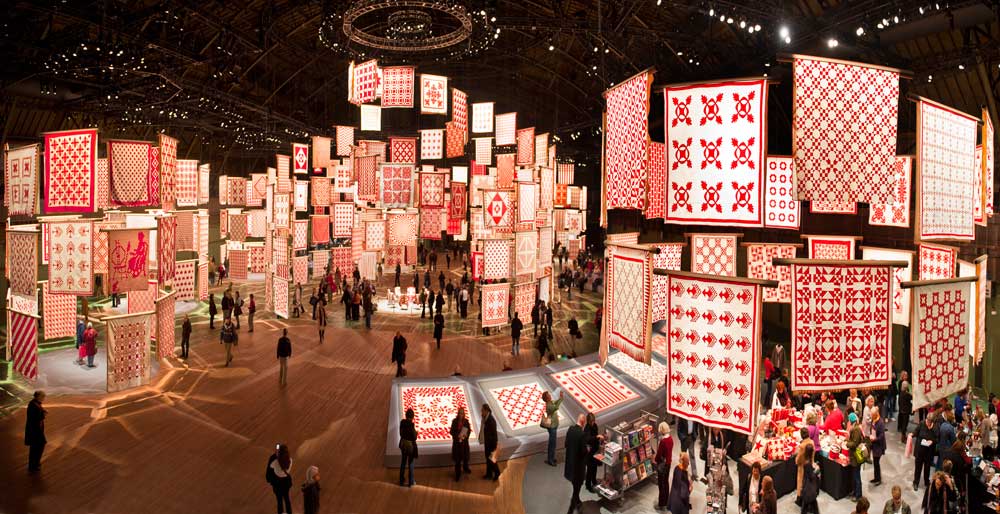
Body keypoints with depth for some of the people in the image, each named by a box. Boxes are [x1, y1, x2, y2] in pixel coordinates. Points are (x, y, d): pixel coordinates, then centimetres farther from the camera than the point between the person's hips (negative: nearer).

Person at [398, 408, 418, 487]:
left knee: (403, 462, 19)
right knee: (411, 463, 10)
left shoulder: (402, 422, -8)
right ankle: (411, 482, 20)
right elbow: (414, 437, -20)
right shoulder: (411, 424, -24)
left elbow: (401, 433, 3)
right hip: (410, 444, -5)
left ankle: (401, 481, 30)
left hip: (403, 443, 5)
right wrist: (416, 432, -2)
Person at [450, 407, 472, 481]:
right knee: (457, 458, -1)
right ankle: (458, 474, 9)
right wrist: (458, 436, -21)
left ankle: (465, 468, 43)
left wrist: (466, 435, -17)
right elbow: (452, 431, -8)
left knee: (465, 455, 17)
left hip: (465, 441, 3)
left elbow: (469, 430, 2)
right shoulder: (454, 421, -10)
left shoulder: (466, 421, -4)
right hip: (457, 441, -3)